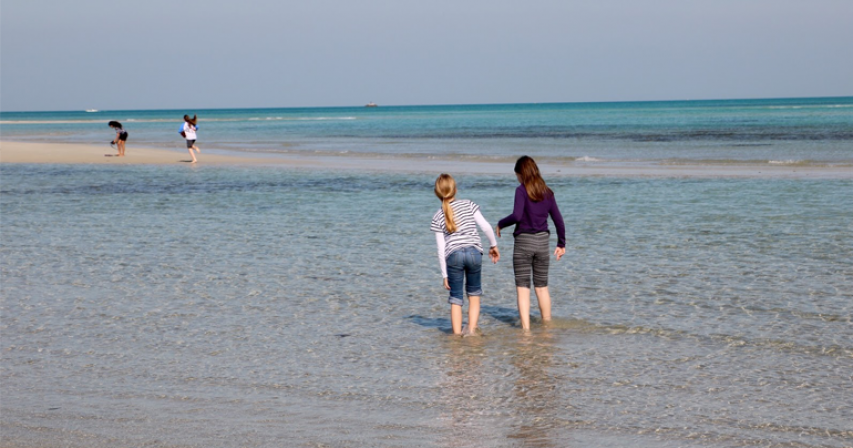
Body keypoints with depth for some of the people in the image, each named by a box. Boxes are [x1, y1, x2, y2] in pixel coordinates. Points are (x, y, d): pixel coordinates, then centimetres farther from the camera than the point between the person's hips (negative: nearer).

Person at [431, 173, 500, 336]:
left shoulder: (438, 217, 10)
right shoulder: (467, 205, 9)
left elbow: (441, 249, 8)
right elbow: (486, 226, 2)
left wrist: (445, 275, 11)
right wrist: (493, 245, 16)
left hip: (453, 255, 0)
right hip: (474, 251, 0)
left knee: (455, 298, 9)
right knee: (474, 293, 17)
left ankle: (457, 333, 5)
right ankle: (471, 329, 7)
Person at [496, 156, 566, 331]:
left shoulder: (522, 190, -9)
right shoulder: (547, 192, 7)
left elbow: (517, 216, -21)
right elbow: (558, 220, 8)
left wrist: (501, 224, -3)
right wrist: (561, 244, 17)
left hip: (523, 241, -5)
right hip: (542, 240, 5)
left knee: (522, 288, -1)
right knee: (542, 287, 17)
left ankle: (525, 328, -7)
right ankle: (547, 325, 23)